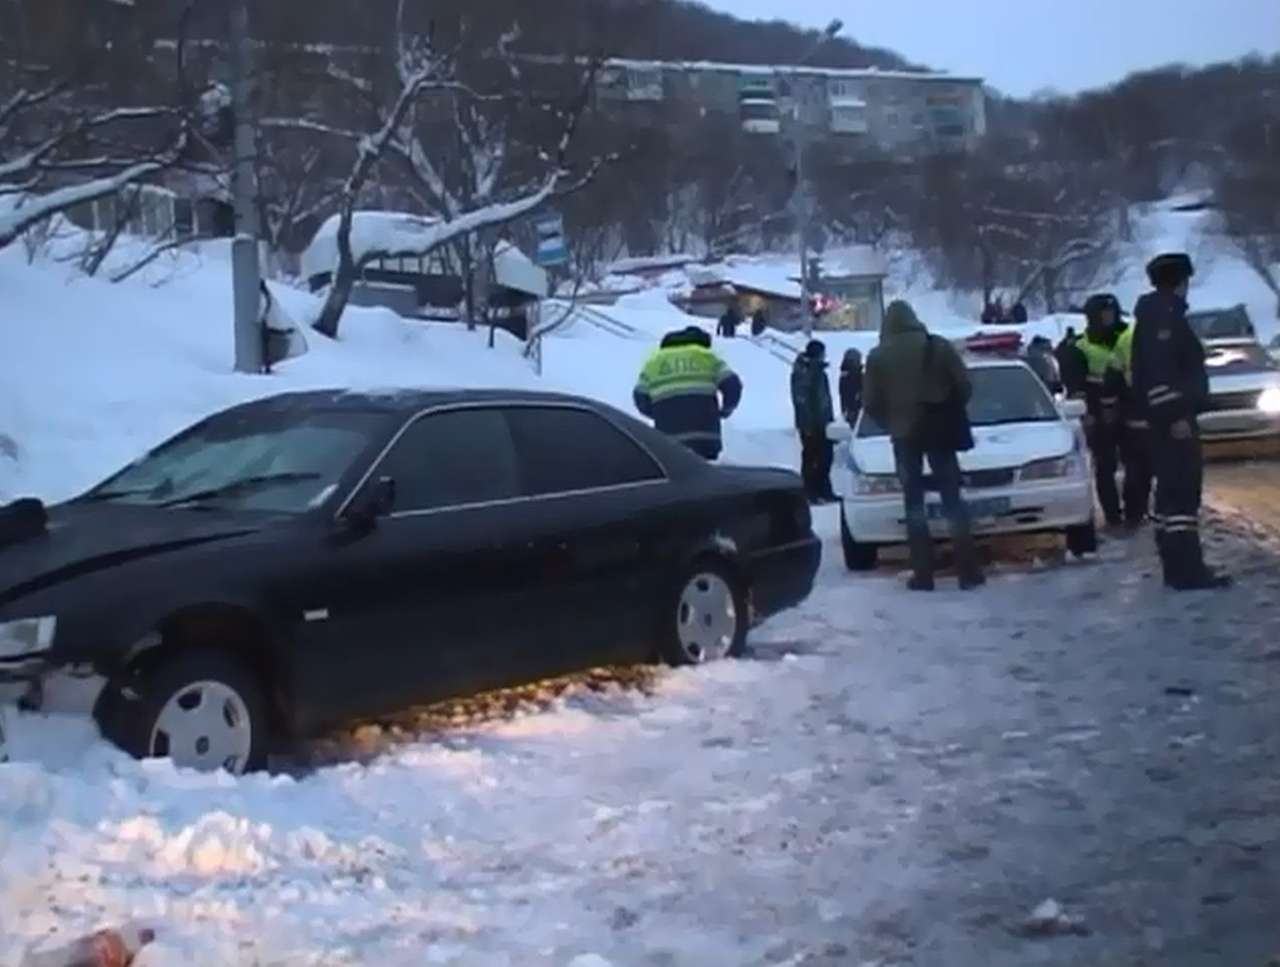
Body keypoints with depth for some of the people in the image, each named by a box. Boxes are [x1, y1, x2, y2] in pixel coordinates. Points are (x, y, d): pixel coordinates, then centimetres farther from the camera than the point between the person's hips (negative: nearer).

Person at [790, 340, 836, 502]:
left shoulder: (819, 371, 14)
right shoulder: (802, 373, -14)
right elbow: (800, 400, -19)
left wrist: (830, 418, 17)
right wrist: (806, 424, -21)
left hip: (822, 422, 9)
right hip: (810, 424, -9)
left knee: (826, 455, 12)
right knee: (810, 457, -4)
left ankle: (823, 490, 21)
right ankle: (810, 493, 2)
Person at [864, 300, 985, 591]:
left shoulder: (877, 356, -1)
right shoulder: (939, 346, 1)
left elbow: (870, 403, -3)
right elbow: (964, 386, -2)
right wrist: (949, 414, 14)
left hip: (904, 434, 0)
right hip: (939, 431, 1)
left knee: (913, 504, 7)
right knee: (953, 501, 5)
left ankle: (923, 575, 2)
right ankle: (969, 572, 0)